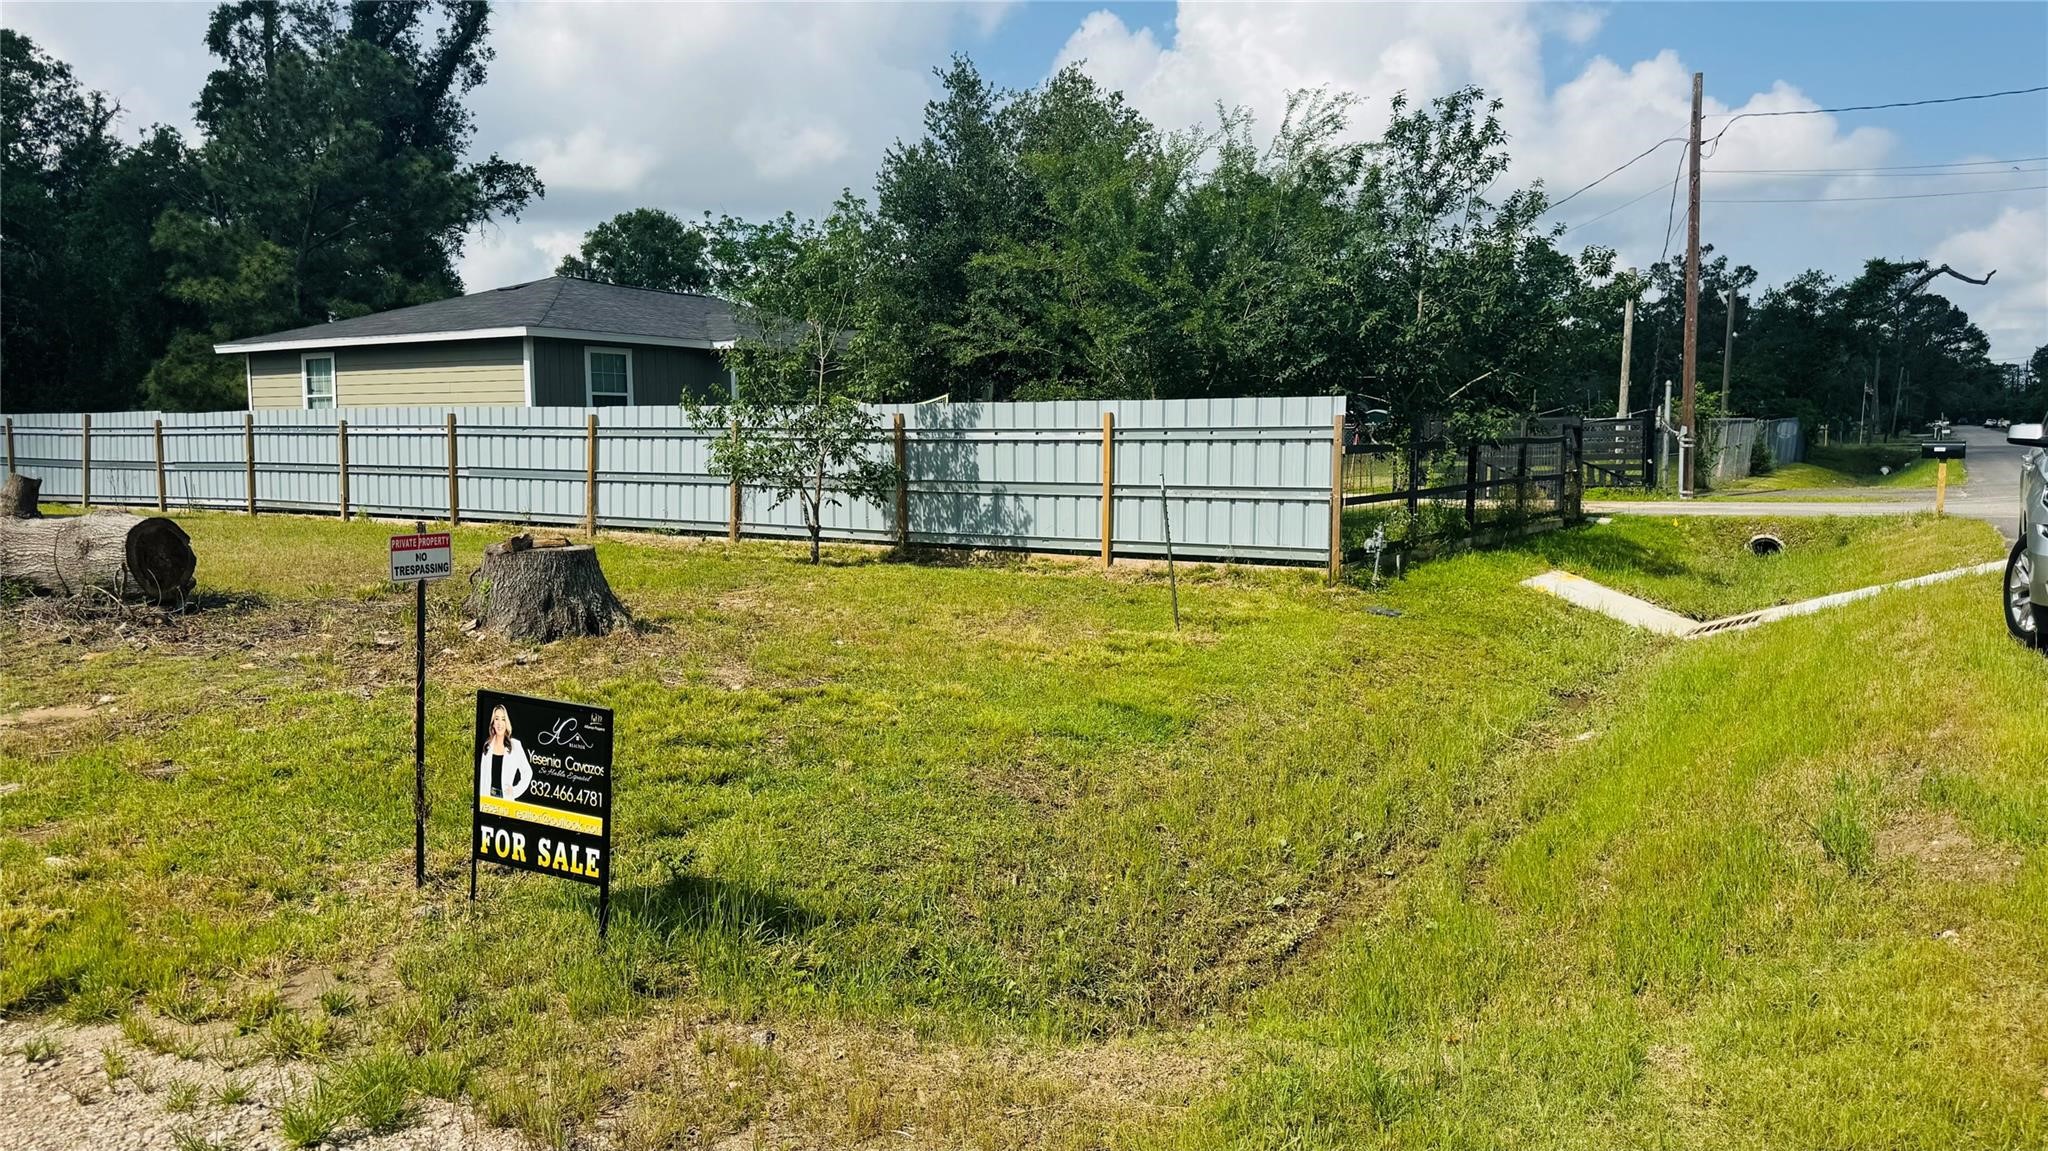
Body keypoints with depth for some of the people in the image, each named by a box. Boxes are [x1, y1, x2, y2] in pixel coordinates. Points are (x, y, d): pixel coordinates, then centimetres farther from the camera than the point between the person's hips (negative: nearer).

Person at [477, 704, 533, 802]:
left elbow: (527, 773, 6)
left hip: (506, 798, -2)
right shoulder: (487, 746, 9)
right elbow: (482, 776, 12)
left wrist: (515, 791, -1)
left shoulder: (515, 746, 0)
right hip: (488, 797, 3)